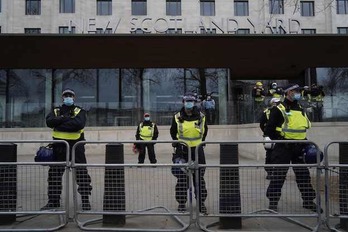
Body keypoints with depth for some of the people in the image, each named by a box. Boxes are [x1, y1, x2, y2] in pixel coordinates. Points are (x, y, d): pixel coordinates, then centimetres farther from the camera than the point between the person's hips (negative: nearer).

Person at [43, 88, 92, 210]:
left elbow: (79, 123, -16)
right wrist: (66, 118, -15)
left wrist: (60, 125, -12)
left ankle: (85, 200, 6)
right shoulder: (55, 111, 14)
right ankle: (53, 201, 21)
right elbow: (49, 121, -6)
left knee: (82, 173, -3)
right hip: (59, 146, 3)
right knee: (54, 174, 8)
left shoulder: (80, 111, 5)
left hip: (76, 145, -3)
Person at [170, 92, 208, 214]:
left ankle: (201, 202, 16)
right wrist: (176, 142, 5)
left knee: (199, 177, 5)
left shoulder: (201, 117, 1)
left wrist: (201, 141, 8)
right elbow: (173, 131, 13)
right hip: (182, 149, -1)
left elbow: (205, 130, 16)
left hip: (197, 149, 1)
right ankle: (181, 203, 15)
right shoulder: (177, 117, -1)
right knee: (182, 177, 4)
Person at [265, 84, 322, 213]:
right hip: (283, 148, -7)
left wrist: (305, 142, 13)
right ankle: (273, 202, 11)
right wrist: (279, 141, -12)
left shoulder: (300, 109, 15)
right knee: (278, 175, -1)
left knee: (304, 174, 12)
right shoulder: (279, 110, -9)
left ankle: (308, 201, 25)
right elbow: (269, 129, -10)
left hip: (299, 148, 7)